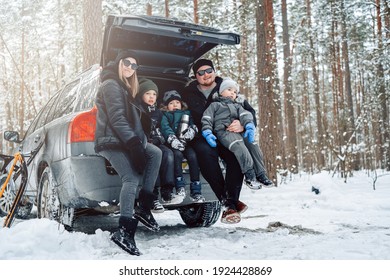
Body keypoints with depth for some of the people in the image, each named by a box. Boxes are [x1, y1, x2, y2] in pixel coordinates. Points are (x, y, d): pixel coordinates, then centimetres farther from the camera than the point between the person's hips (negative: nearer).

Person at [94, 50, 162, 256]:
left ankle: (143, 208, -9)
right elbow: (116, 118, -18)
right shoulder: (111, 85, -6)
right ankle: (124, 231, -27)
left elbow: (134, 118, 22)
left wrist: (138, 142, 8)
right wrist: (134, 143, -24)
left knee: (155, 153, -7)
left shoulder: (125, 88, 26)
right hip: (111, 142, -9)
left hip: (125, 140, 9)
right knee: (132, 178, -24)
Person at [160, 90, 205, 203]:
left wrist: (191, 130, -15)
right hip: (173, 144, -2)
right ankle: (180, 187, -26)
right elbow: (165, 128, -2)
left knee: (193, 156, -25)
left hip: (186, 143, 2)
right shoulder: (165, 115, 18)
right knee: (177, 154, -32)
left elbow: (193, 125, 11)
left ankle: (195, 191, -21)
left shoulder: (186, 113, 28)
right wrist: (173, 139, -23)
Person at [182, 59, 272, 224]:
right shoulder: (189, 93, 13)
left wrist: (243, 125, -19)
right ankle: (228, 203, -34)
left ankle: (231, 201, -29)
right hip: (202, 138, -1)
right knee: (205, 151, -37)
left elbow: (250, 111, 5)